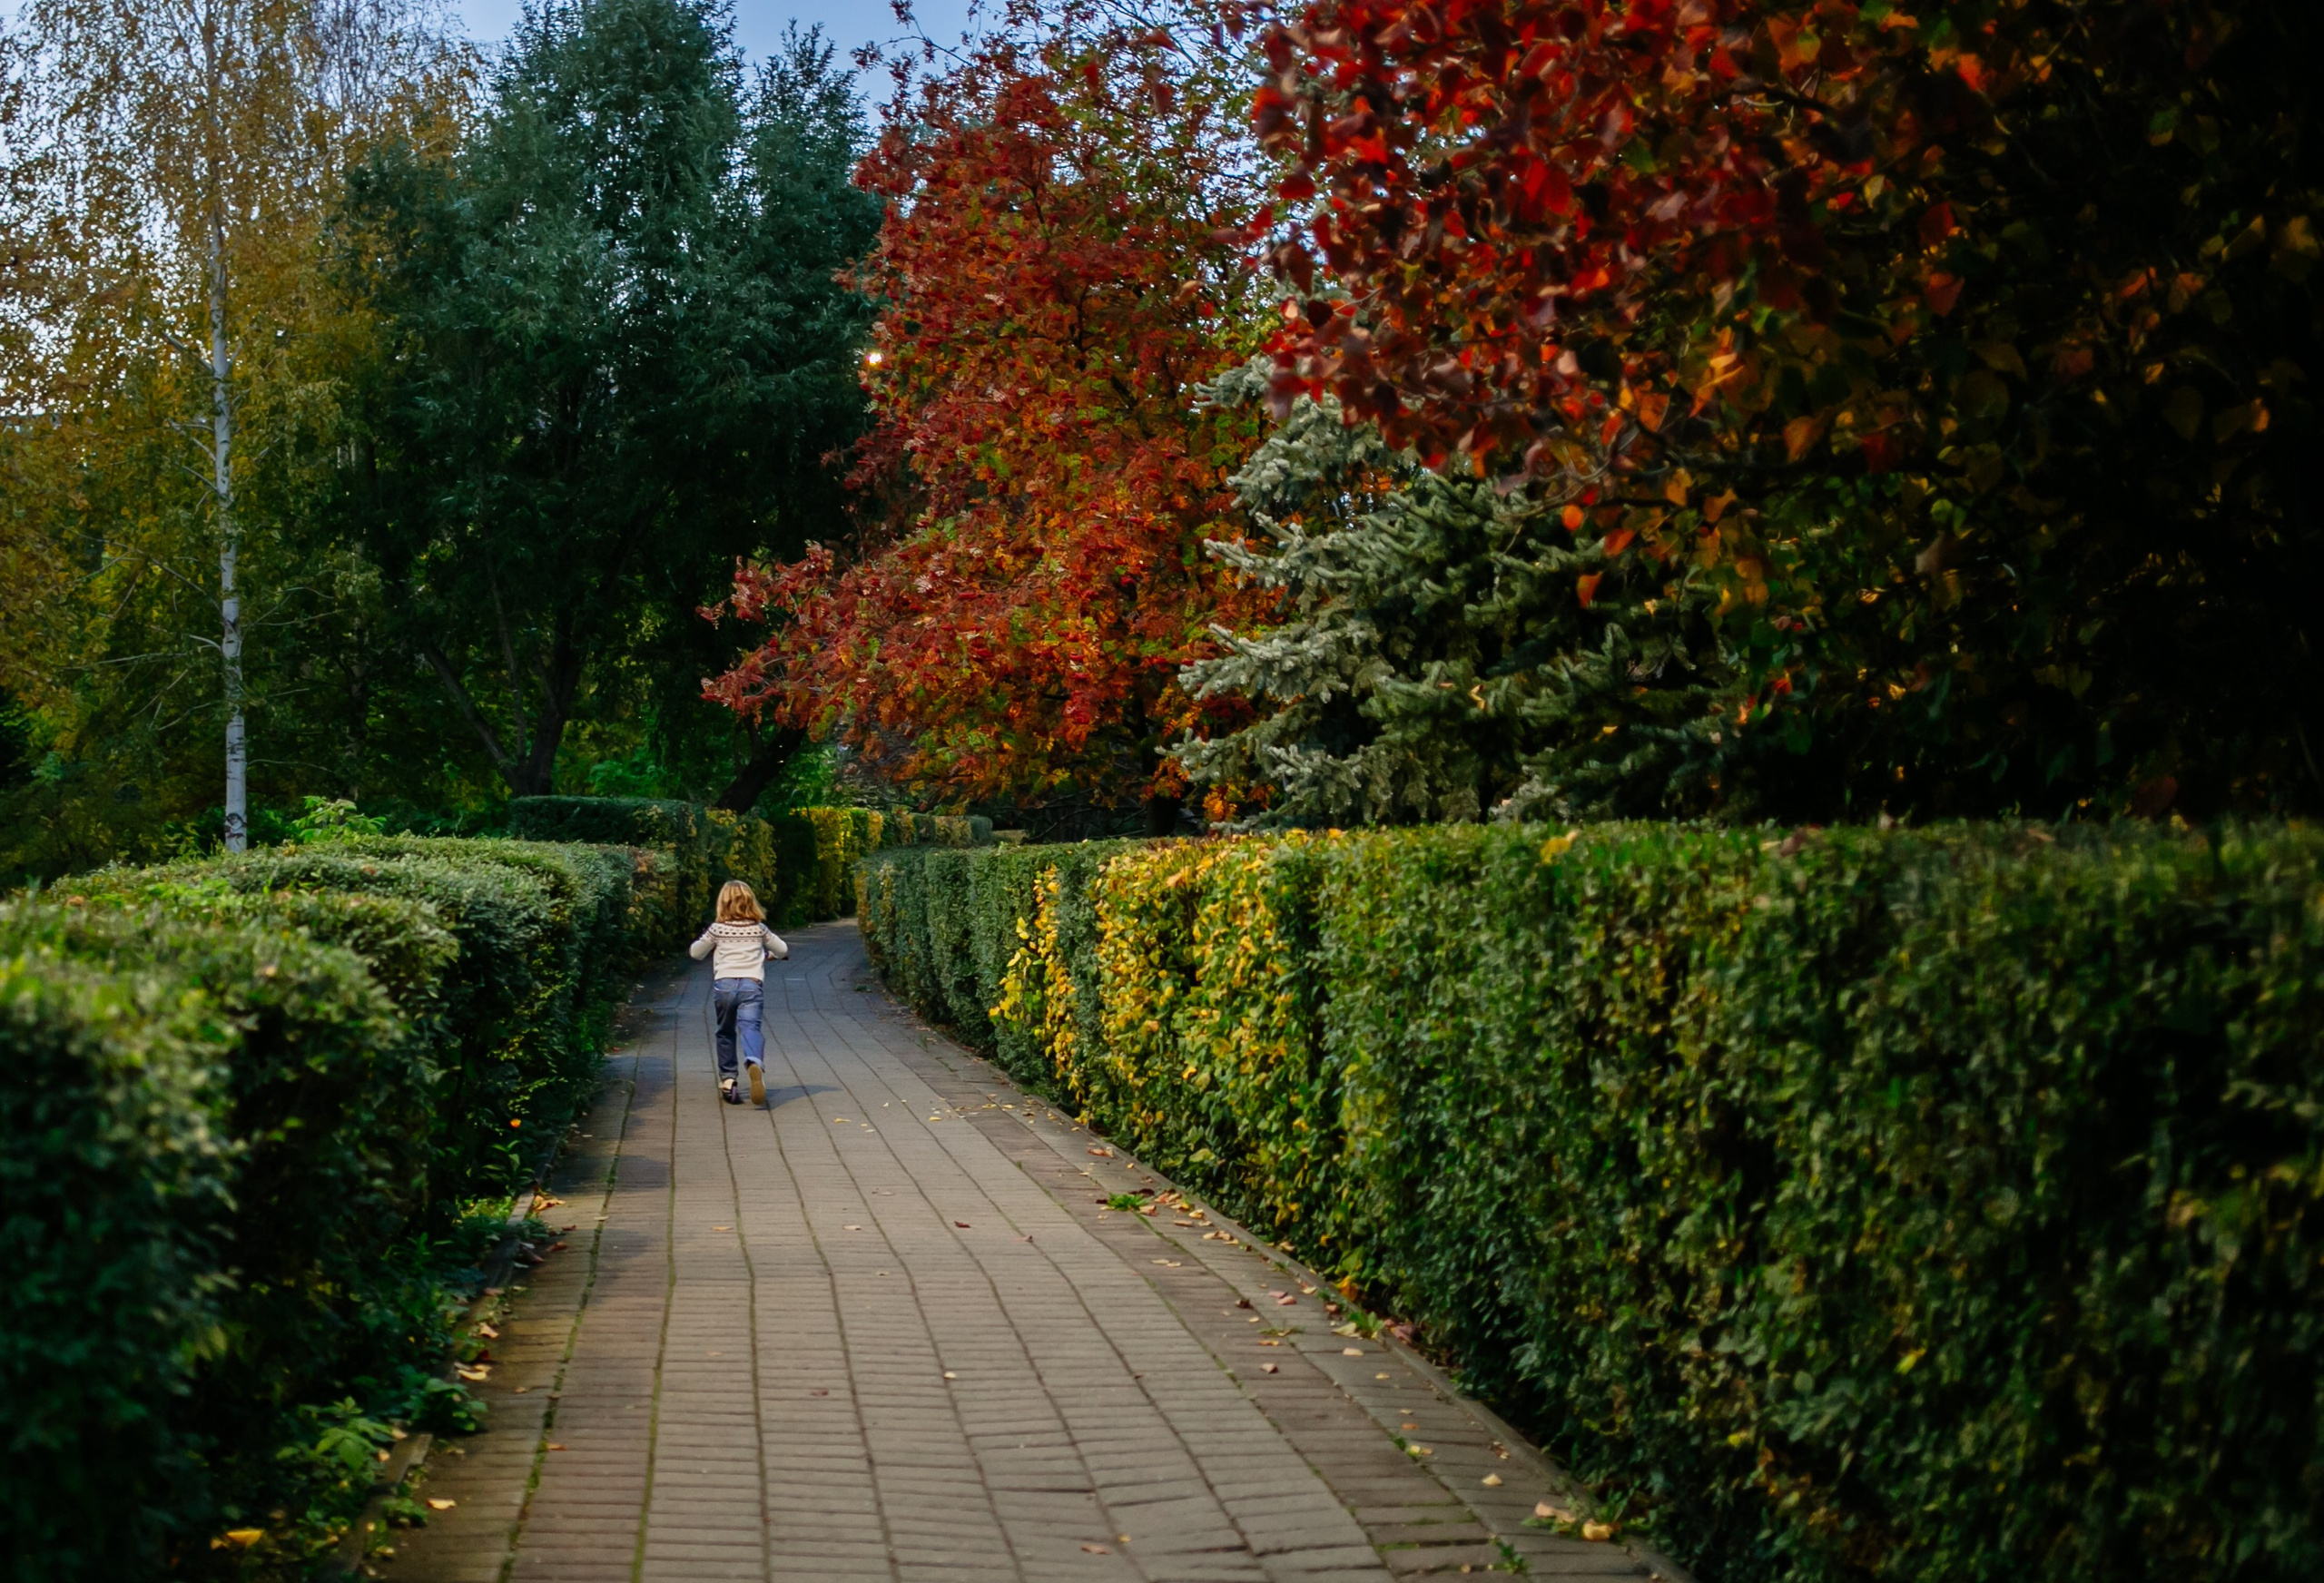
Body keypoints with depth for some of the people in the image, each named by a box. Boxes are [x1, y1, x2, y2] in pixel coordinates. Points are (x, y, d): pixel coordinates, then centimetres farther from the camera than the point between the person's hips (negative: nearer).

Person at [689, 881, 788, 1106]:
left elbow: (696, 953, 20)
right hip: (752, 984, 0)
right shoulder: (759, 929, 13)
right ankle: (754, 1064, -45)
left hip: (723, 985, 0)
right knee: (751, 1028, -15)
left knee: (726, 1033, 18)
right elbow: (783, 950, 24)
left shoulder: (717, 929, 8)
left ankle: (727, 1079, 16)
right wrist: (768, 954, 45)